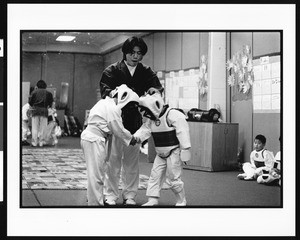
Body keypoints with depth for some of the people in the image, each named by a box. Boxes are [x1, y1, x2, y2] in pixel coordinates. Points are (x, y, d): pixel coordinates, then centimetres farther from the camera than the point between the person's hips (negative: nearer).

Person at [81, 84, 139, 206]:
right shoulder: (113, 108, -15)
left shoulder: (105, 102, 15)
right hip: (94, 141, -10)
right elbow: (118, 130, -10)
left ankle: (93, 200, 27)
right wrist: (131, 139, 6)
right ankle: (95, 203, 2)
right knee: (96, 175, -4)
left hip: (89, 136, 10)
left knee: (97, 173, 18)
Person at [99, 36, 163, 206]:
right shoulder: (112, 70, -1)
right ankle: (111, 195, 11)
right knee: (113, 160, -1)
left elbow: (158, 86, -2)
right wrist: (113, 93, -34)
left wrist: (154, 90, -26)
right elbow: (104, 88, -12)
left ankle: (130, 195, 20)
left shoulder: (146, 72, 7)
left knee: (132, 161, 9)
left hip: (134, 123, 3)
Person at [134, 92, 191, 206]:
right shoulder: (152, 119, 7)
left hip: (174, 152, -8)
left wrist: (185, 150, -21)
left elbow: (182, 132, -21)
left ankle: (181, 202, 13)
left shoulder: (173, 115, -20)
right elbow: (145, 129, 1)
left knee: (173, 178, -3)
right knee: (155, 175, 5)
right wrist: (136, 137, -21)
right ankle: (152, 200, 11)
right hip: (161, 153, 8)